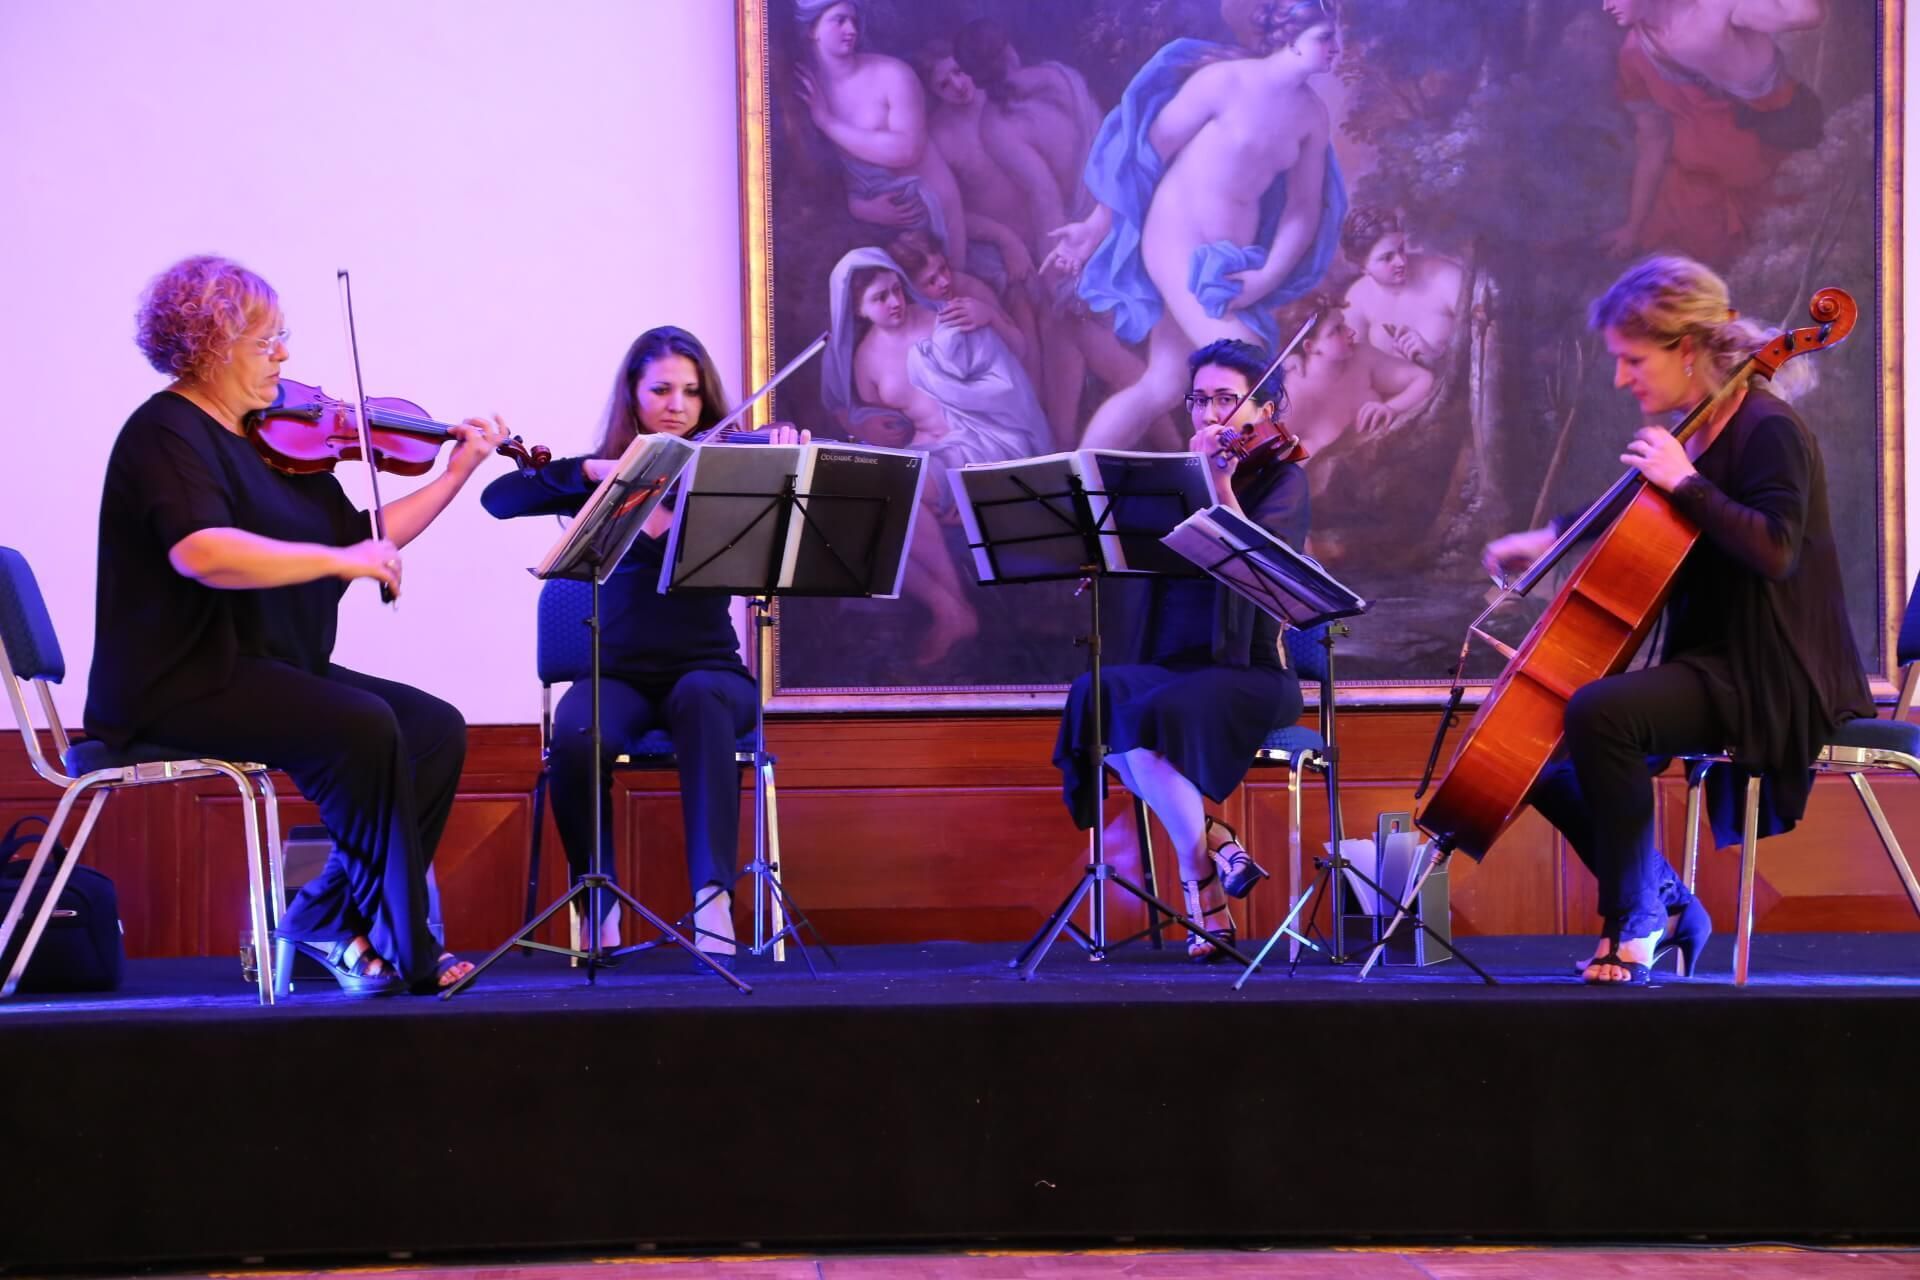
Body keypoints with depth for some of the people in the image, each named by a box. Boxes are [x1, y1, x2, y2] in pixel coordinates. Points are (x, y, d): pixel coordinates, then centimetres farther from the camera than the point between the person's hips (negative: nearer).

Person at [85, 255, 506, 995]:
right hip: (182, 681, -9)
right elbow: (201, 551, -30)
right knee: (364, 728, -27)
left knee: (437, 729, -5)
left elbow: (362, 540, 17)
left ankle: (330, 921, -3)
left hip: (271, 669, 9)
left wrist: (457, 474, 13)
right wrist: (337, 559, -27)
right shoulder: (167, 433, -10)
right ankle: (403, 949, -16)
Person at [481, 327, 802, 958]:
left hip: (709, 669, -1)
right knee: (576, 740, -32)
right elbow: (498, 498, -8)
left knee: (698, 698, -37)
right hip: (619, 674, 1)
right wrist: (592, 471, -23)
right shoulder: (600, 481, 6)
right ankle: (600, 903, -10)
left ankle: (713, 897, -40)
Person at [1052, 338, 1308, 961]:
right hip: (1169, 663, 5)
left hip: (1249, 672, -4)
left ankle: (1202, 890, -17)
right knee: (1097, 698, -30)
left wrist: (1221, 485, -26)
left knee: (1154, 715, -35)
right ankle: (1213, 842, -17)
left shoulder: (1281, 476, 3)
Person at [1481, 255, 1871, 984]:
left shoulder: (1767, 431, -14)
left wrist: (1686, 482, -24)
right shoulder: (1698, 433, 11)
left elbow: (1775, 549, -29)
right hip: (1713, 663, 10)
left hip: (1768, 678, -10)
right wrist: (1548, 538, 22)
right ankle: (1667, 911, 15)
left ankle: (1630, 922, -20)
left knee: (1596, 711, -33)